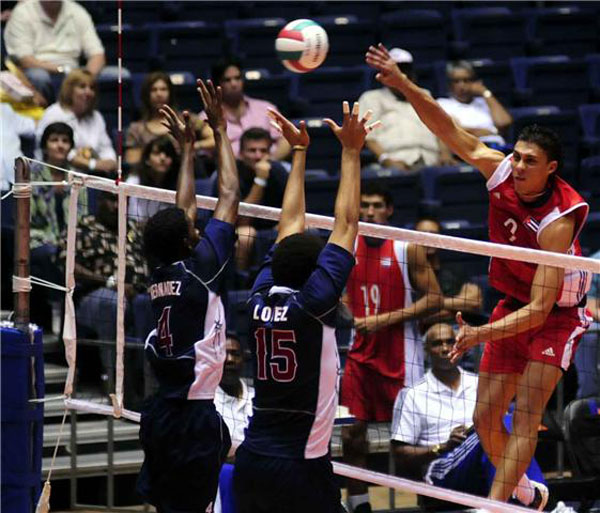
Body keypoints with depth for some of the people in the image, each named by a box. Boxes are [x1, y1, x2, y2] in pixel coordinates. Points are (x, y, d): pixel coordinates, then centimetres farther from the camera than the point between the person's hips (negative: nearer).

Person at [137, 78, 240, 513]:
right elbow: (229, 196, -4)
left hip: (160, 413, 8)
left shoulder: (160, 270, 7)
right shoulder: (198, 269, -10)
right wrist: (220, 130, 5)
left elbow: (183, 211, 23)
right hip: (195, 414, -8)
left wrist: (188, 149, 31)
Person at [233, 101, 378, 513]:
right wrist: (351, 151, -1)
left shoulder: (262, 297, 3)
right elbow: (346, 224, -7)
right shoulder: (312, 302, -12)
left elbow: (291, 225, 15)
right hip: (302, 466, -7)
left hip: (251, 461, 7)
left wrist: (300, 151, 23)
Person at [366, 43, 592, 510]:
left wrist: (481, 334, -38)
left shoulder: (556, 221, -31)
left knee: (525, 417, -16)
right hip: (512, 309, 7)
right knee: (486, 417, 6)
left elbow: (540, 310, -32)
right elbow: (450, 130, -12)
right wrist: (404, 85, -26)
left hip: (556, 317, -7)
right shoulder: (501, 172, -14)